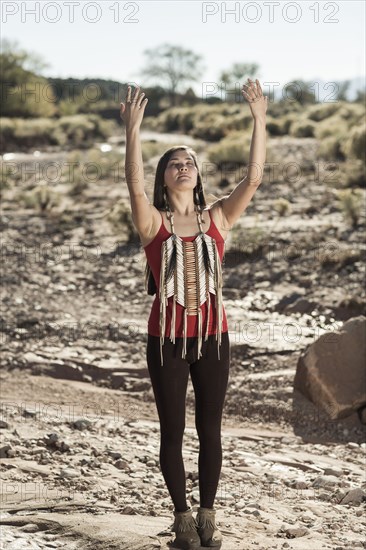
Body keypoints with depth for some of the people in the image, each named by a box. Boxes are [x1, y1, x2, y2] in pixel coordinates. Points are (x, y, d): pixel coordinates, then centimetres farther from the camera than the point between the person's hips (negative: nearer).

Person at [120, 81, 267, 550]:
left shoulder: (217, 217, 3)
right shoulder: (153, 222, -2)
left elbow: (253, 178, -7)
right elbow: (134, 185, -20)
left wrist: (259, 119, -13)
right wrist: (132, 130, -31)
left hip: (212, 337, 1)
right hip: (166, 339, -1)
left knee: (210, 430, 9)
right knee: (172, 431, 7)